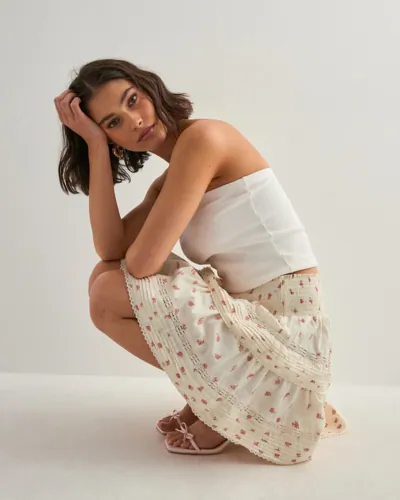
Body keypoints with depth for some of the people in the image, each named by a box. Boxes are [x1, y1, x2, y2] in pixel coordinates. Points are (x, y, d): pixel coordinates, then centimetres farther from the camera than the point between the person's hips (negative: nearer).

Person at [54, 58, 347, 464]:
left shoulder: (202, 137, -13)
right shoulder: (165, 184, 13)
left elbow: (142, 262, -18)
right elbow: (110, 251, -5)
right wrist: (95, 145, -3)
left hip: (284, 329, -9)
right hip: (249, 317, 9)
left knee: (109, 294, -14)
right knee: (105, 278, 11)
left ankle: (220, 400, 1)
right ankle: (216, 396, 10)